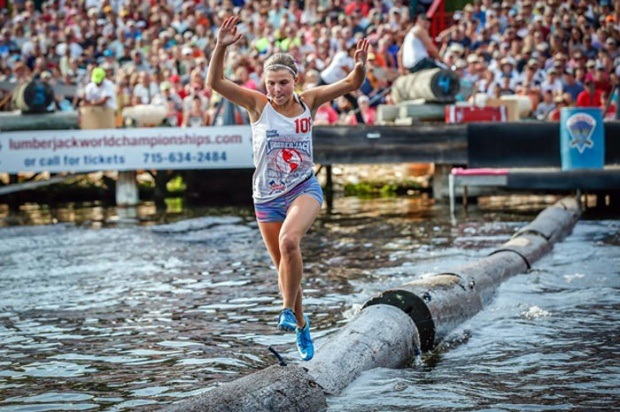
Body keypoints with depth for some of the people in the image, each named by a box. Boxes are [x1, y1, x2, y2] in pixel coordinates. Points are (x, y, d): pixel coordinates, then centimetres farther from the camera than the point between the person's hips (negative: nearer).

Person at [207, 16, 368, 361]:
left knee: (288, 241, -30)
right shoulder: (257, 104, -7)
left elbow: (351, 84, -4)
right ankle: (302, 325, 31)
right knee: (285, 266, 9)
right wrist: (221, 47, -30)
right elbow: (215, 82, -15)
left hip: (304, 189, -1)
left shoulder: (309, 101, -3)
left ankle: (288, 309, -14)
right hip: (267, 196, 1)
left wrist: (360, 66, -26)